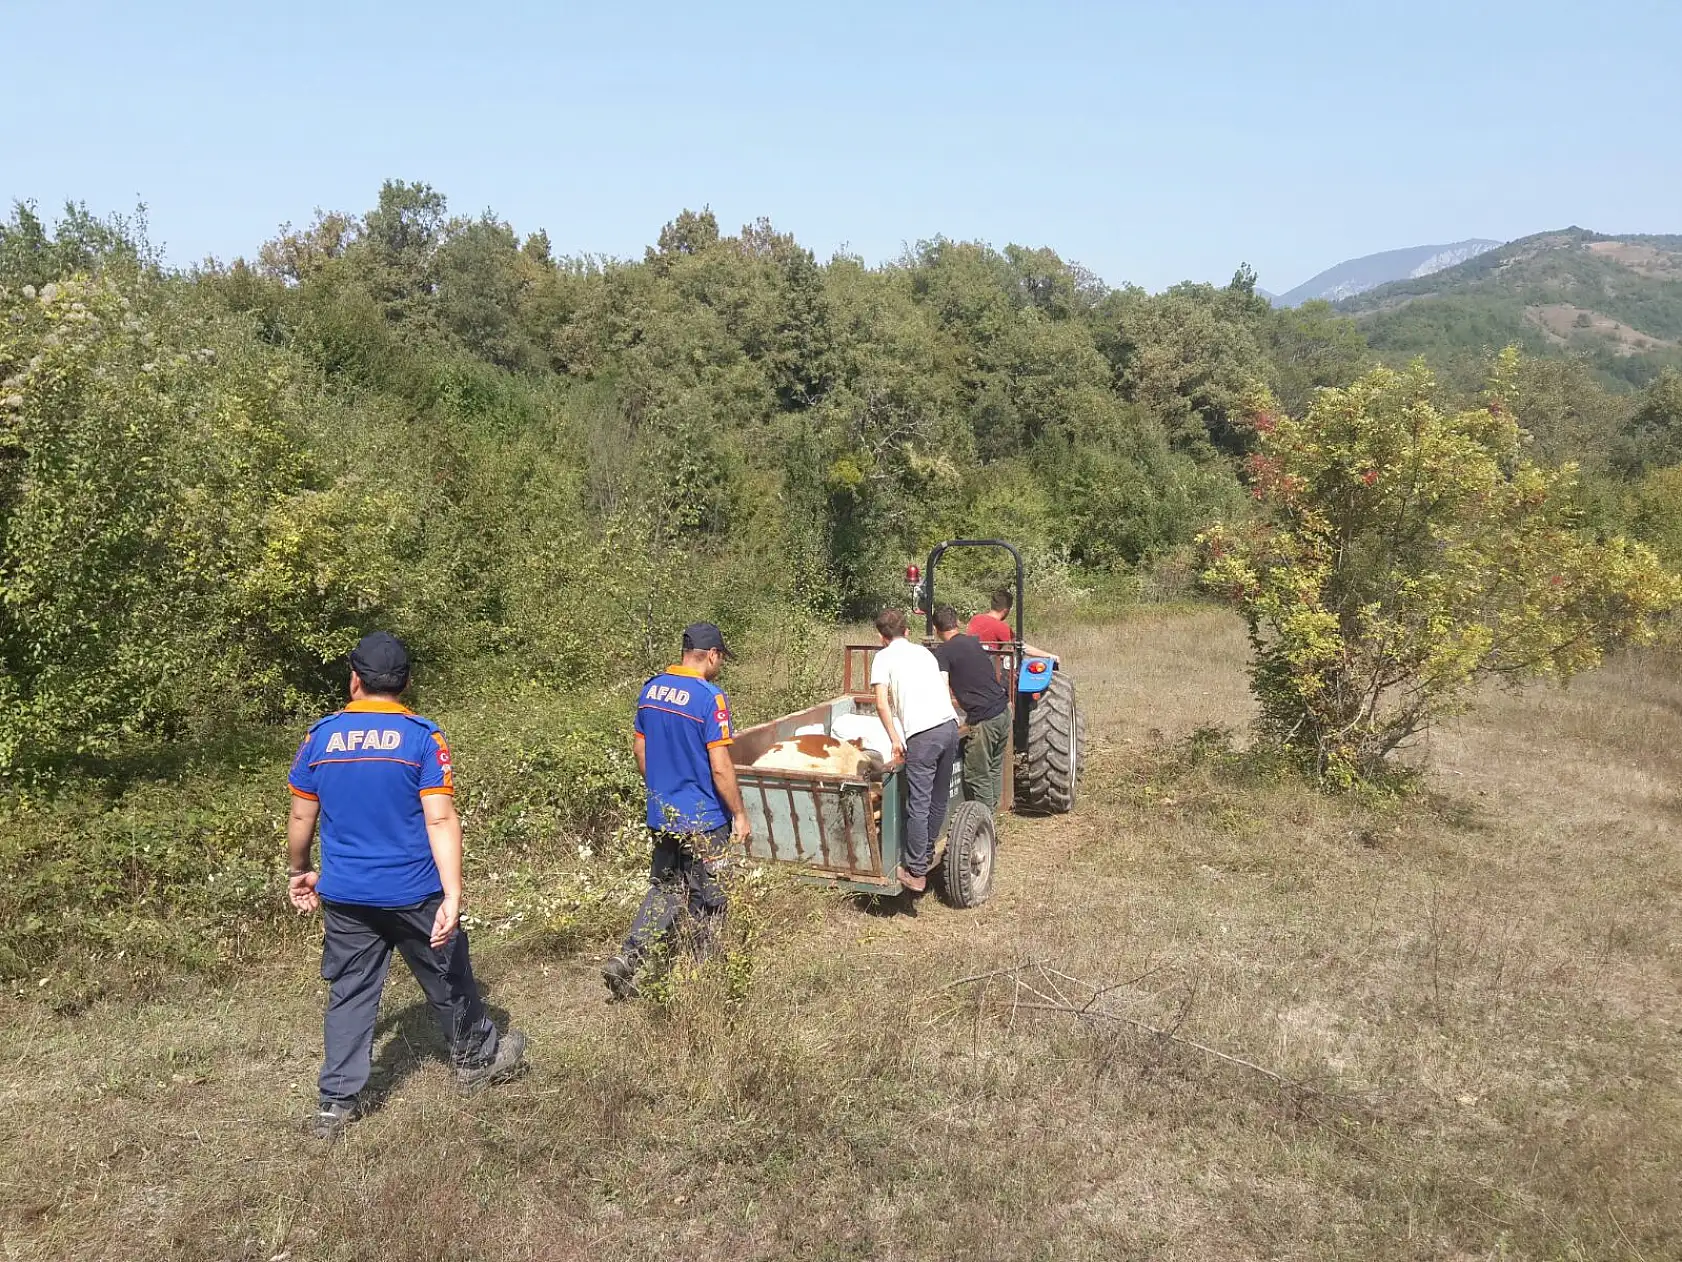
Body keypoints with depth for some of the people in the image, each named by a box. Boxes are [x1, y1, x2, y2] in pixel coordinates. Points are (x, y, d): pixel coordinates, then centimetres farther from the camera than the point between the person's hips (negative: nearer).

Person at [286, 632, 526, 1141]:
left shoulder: (320, 737, -1)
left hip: (345, 896, 3)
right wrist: (452, 896, -20)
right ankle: (477, 1058, 36)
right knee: (447, 978, 16)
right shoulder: (422, 737, -11)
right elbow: (441, 820, -18)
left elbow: (301, 817, 6)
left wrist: (300, 872, 22)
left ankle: (336, 1103, 14)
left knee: (350, 994, 12)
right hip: (414, 894, -2)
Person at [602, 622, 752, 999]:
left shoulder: (651, 689, 3)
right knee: (707, 900, 10)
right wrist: (739, 815, -9)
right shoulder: (710, 697, -19)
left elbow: (640, 748, 12)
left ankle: (626, 960, 5)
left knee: (663, 889, 18)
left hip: (662, 814, 6)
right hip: (704, 819, -6)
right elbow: (720, 768, -19)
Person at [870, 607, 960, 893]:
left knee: (918, 803, -4)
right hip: (950, 724, 6)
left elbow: (882, 703, -6)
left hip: (922, 733, -6)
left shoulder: (884, 657, 6)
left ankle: (916, 872, -2)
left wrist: (894, 738, -1)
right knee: (939, 799, 17)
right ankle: (927, 855, 30)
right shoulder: (924, 652, 24)